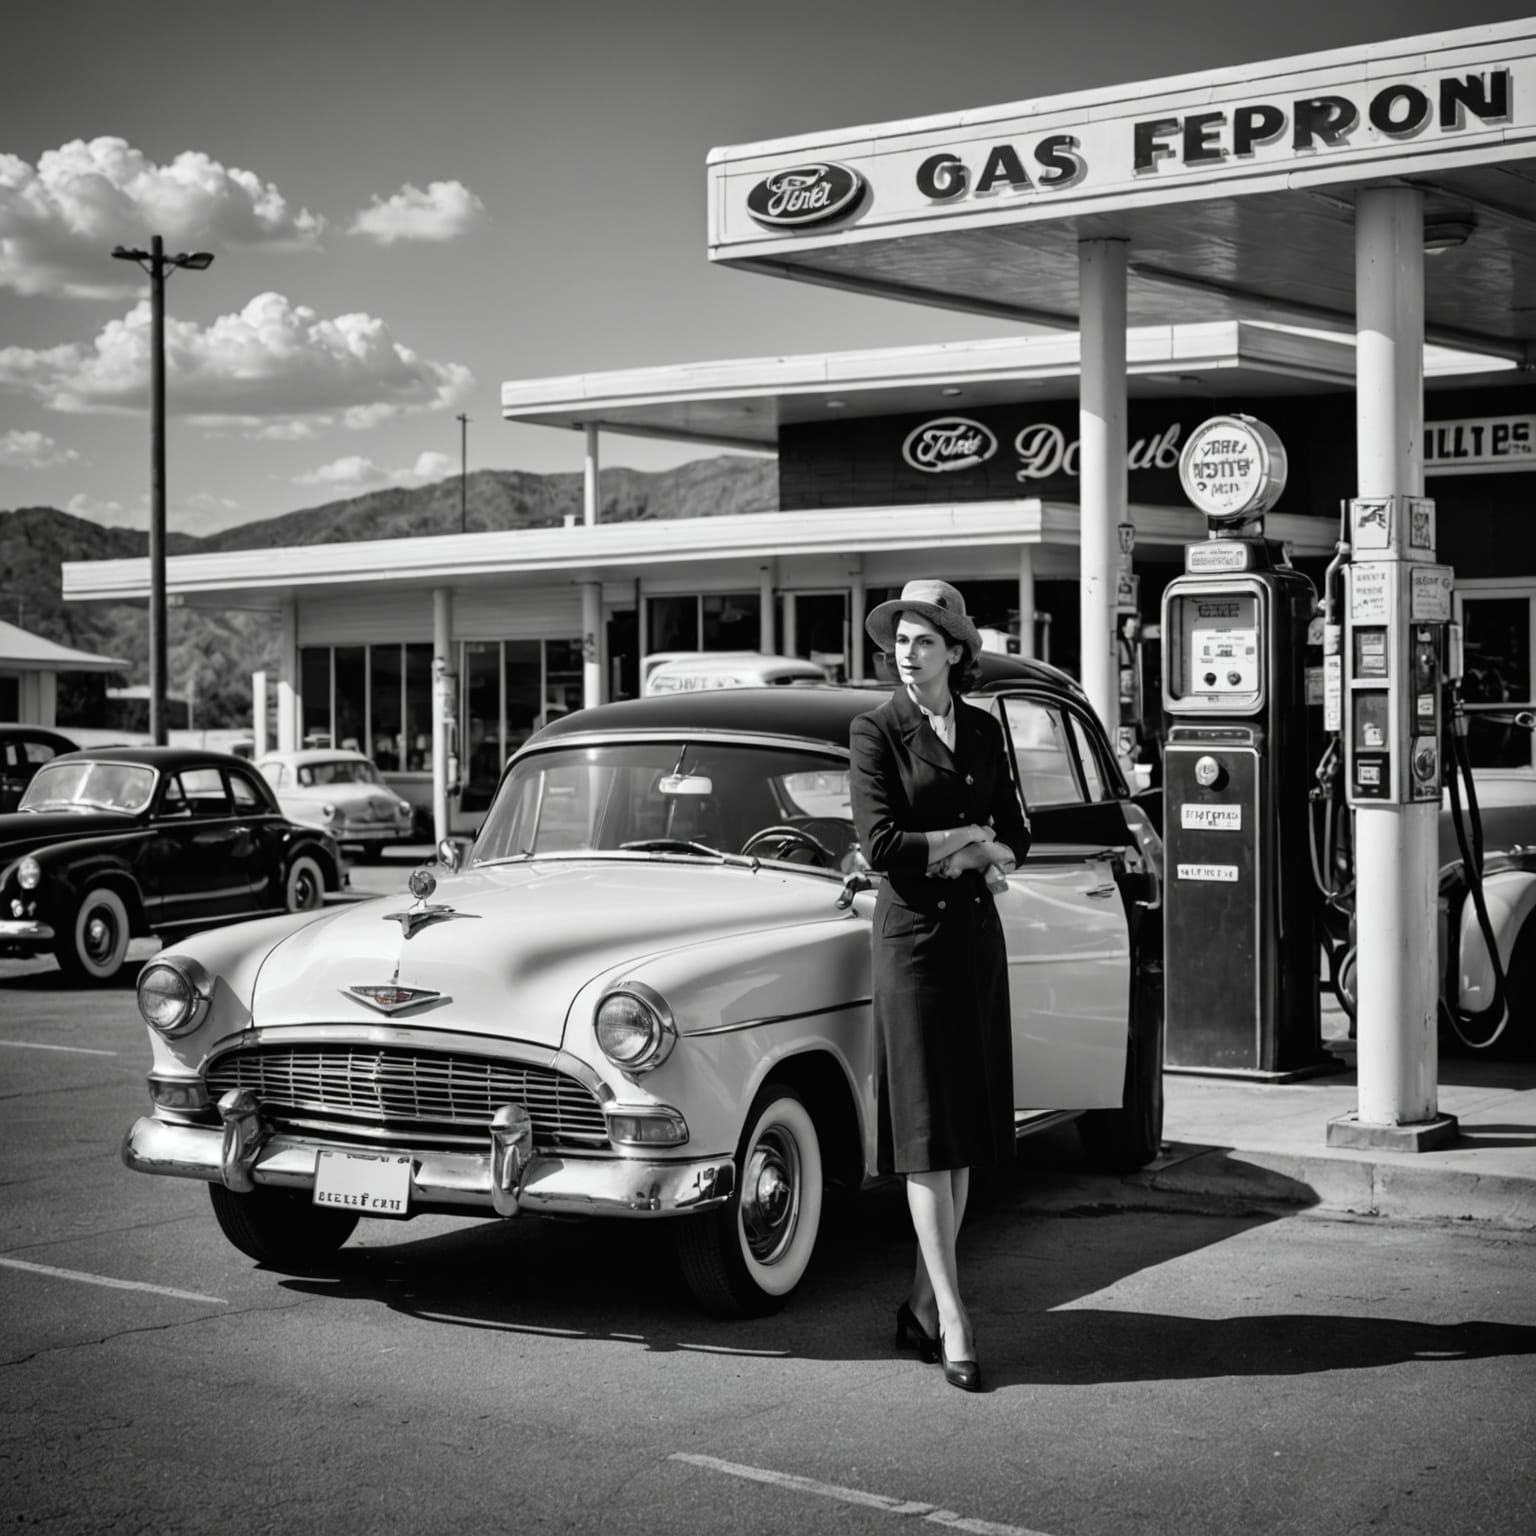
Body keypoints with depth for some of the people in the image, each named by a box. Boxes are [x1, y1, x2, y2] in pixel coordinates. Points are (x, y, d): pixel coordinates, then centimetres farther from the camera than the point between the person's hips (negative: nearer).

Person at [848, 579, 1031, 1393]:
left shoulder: (983, 731, 10)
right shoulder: (876, 731, -5)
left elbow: (1016, 839, 11)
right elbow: (880, 844, -14)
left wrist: (974, 853, -10)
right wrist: (972, 838, -8)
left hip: (977, 932, 6)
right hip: (912, 934, -5)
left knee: (970, 1126, 7)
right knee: (927, 1132, -7)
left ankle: (924, 1303, 16)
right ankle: (953, 1321, -8)